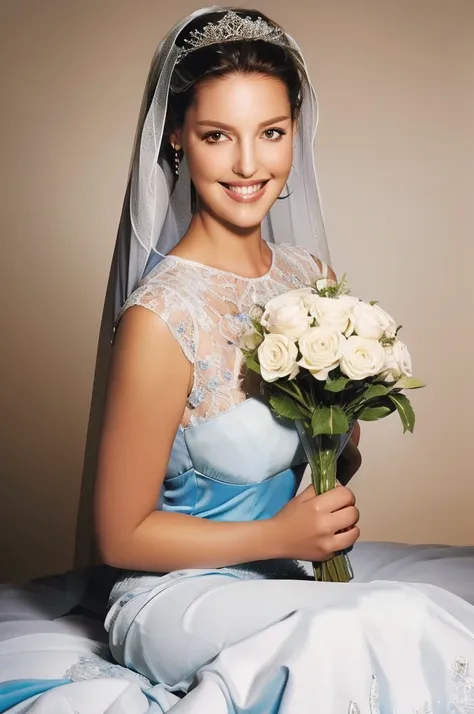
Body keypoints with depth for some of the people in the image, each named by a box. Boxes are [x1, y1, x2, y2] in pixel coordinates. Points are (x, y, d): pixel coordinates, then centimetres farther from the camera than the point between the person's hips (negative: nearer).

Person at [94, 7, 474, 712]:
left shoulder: (312, 275, 0)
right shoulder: (162, 315, -21)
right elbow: (123, 536, -13)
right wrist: (282, 536, -18)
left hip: (302, 562, 7)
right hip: (183, 594, -7)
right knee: (392, 623, -28)